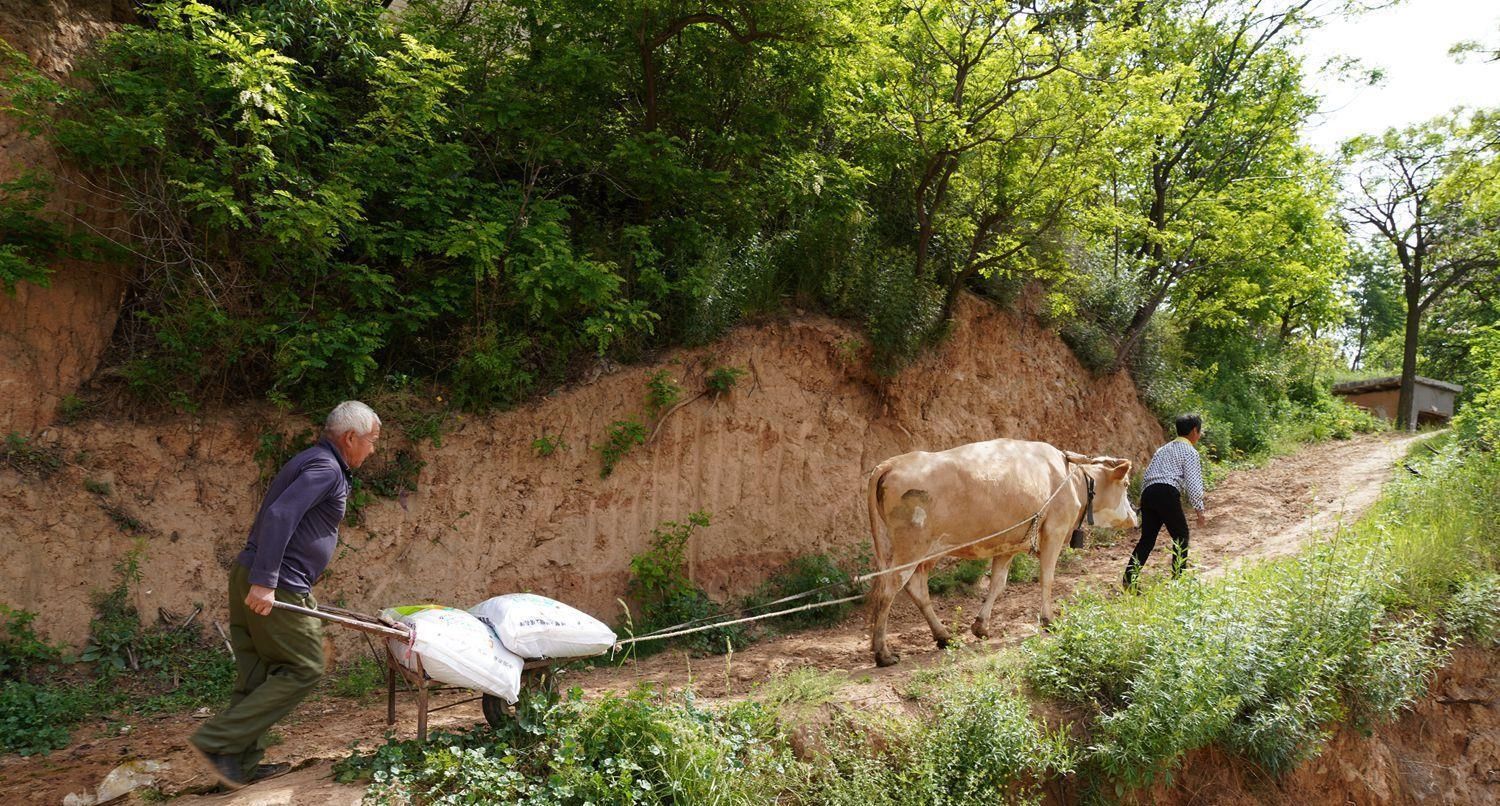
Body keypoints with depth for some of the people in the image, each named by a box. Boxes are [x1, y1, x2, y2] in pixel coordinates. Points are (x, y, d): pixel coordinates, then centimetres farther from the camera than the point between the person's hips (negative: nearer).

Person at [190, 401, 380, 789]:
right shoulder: (325, 468, -13)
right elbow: (279, 516, -25)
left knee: (258, 676, 13)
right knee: (303, 669, -2)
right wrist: (264, 582, -29)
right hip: (273, 589, -10)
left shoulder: (318, 464, 19)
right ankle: (217, 741, -2)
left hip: (250, 578, 10)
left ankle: (241, 763, 18)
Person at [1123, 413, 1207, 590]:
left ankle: (1128, 580, -1)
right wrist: (1200, 510, -1)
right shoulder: (1189, 451, 5)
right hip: (1167, 493, -7)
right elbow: (1193, 483, -4)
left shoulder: (1163, 449, 28)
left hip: (1148, 492, 7)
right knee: (1180, 535, 9)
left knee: (1147, 538, 7)